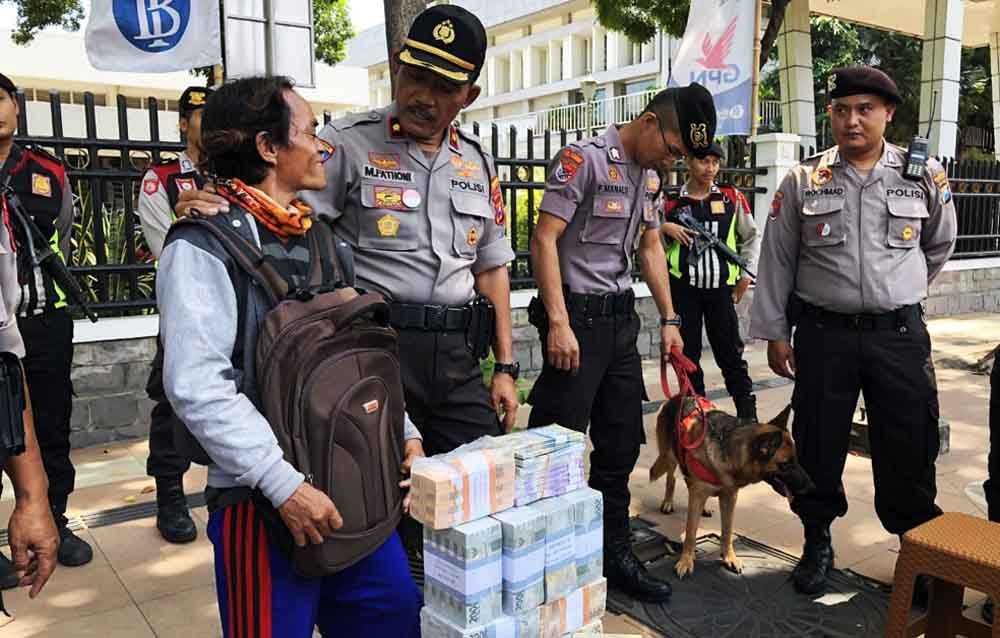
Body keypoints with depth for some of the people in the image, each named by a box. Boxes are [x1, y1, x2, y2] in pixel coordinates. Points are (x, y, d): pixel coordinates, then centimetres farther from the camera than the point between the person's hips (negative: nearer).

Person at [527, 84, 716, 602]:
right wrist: (558, 323, -21)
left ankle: (614, 555, 27)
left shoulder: (649, 176, 14)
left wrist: (668, 319, 18)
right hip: (577, 316, -8)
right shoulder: (583, 158, -11)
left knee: (620, 446, 14)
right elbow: (544, 240, -16)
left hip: (622, 317, 9)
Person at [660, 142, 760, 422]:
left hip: (721, 287, 0)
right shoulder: (671, 202, 5)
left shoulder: (731, 197, 6)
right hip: (683, 288, 1)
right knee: (688, 354, 7)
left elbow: (751, 236, 14)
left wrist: (746, 273, 6)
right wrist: (664, 227, -7)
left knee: (730, 353, 2)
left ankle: (748, 416, 9)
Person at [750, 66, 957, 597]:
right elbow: (776, 261, 3)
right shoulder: (803, 182, 1)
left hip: (900, 334, 1)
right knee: (817, 446, 8)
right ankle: (817, 545, 27)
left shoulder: (924, 177, 3)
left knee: (909, 452, 6)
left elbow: (939, 245, 19)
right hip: (823, 333, 0)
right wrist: (775, 332, 0)